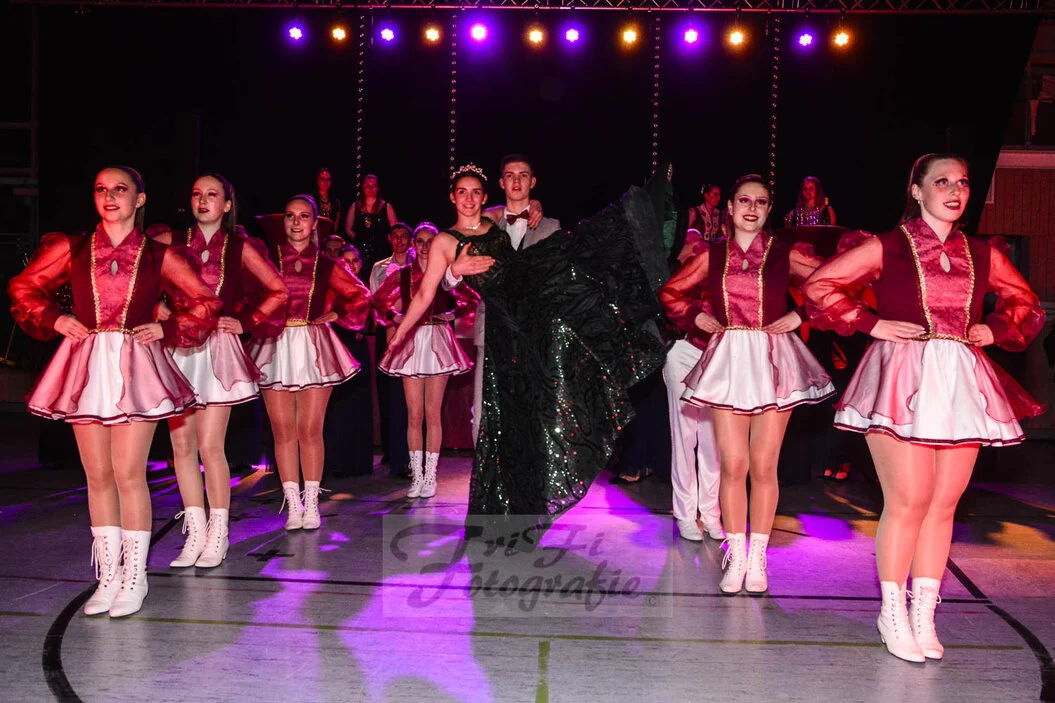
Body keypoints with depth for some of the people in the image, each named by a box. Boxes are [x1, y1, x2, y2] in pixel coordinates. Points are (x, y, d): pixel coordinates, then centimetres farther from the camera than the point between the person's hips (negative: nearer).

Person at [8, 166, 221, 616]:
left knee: (128, 474, -5)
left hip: (135, 366, -2)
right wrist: (55, 320, 4)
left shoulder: (158, 256, 4)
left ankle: (134, 577, 7)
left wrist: (167, 329, -1)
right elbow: (23, 288, 18)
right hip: (86, 366, 2)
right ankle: (108, 576, 16)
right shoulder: (71, 249, 8)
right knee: (98, 476, 6)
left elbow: (206, 303, 9)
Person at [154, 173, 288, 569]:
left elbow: (279, 291, 6)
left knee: (210, 446, -6)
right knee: (182, 445, 3)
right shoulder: (171, 244, 9)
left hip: (216, 350, -2)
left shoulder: (239, 248, 5)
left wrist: (246, 322, 0)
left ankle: (217, 535, 6)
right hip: (177, 348, 3)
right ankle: (195, 534, 12)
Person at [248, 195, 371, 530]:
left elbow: (360, 296, 17)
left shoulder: (327, 266, 9)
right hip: (275, 348, 0)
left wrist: (338, 315, 6)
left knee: (310, 429, 0)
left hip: (314, 348, 0)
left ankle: (311, 503, 9)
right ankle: (293, 505, 8)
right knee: (283, 429, 0)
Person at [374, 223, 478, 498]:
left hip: (438, 343, -1)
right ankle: (416, 476, 10)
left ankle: (430, 476, 6)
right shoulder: (402, 274, 6)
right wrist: (395, 316, 0)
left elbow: (472, 299, 9)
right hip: (411, 343, 1)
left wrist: (451, 314, -4)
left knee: (433, 414, -1)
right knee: (414, 415, 3)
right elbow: (377, 300, 15)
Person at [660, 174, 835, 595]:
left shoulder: (784, 253, 2)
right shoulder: (712, 256, 8)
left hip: (773, 359, -1)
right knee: (733, 464, 0)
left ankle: (757, 558, 15)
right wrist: (698, 316, 4)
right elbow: (670, 293, 19)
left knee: (763, 466, 3)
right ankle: (735, 557, 12)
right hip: (728, 359, 1)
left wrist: (800, 315, -4)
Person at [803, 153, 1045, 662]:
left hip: (961, 383, 5)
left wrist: (993, 330, 7)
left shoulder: (983, 254, 13)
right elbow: (818, 286, -2)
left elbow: (1026, 304, 26)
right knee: (908, 501, -6)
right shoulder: (887, 247, 0)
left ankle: (923, 614, 18)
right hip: (903, 380, -4)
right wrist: (872, 323, -7)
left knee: (943, 504, 6)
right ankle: (893, 613, 10)